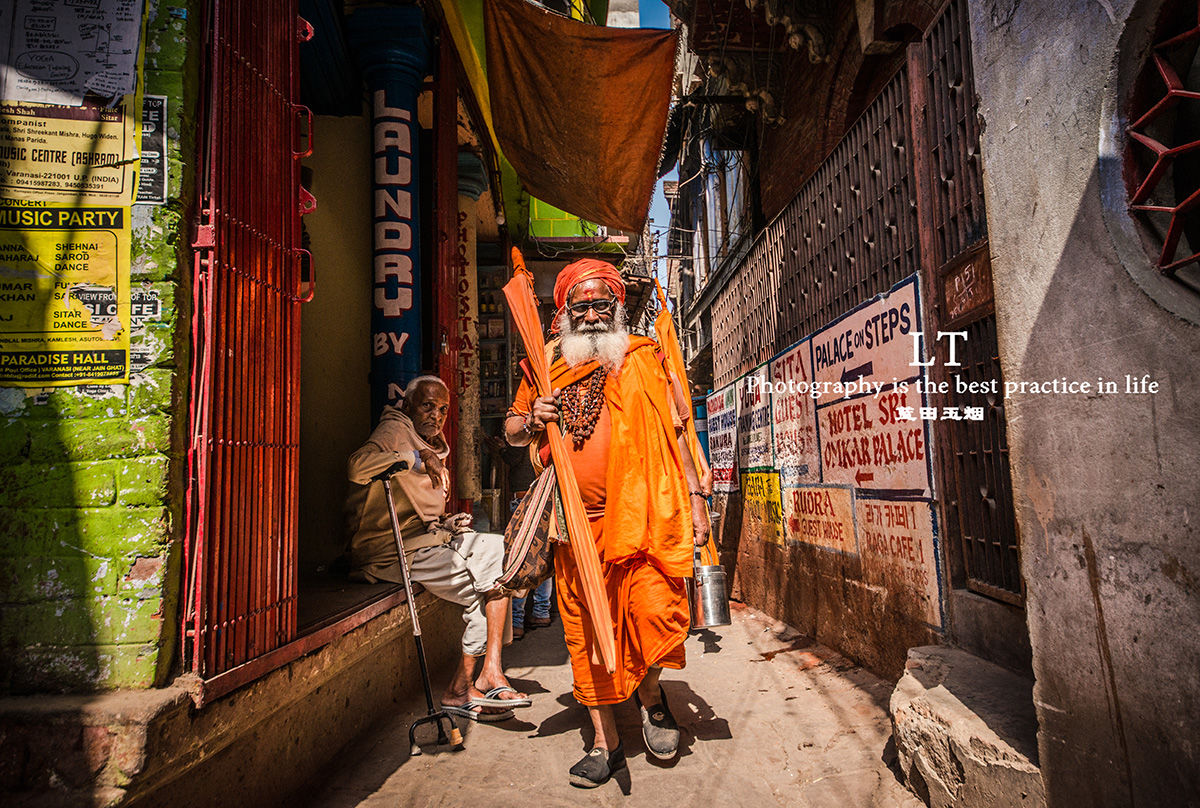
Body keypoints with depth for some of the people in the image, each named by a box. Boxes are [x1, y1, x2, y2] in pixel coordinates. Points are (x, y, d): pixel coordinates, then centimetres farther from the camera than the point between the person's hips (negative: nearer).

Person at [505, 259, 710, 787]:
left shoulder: (643, 358, 7)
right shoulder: (547, 369, 12)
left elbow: (675, 432, 8)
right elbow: (510, 431, 21)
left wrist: (694, 495, 2)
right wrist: (533, 420, -2)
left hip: (643, 514, -2)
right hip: (578, 521, 3)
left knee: (657, 610, -17)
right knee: (586, 631, 8)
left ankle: (649, 693, 17)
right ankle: (605, 743, 27)